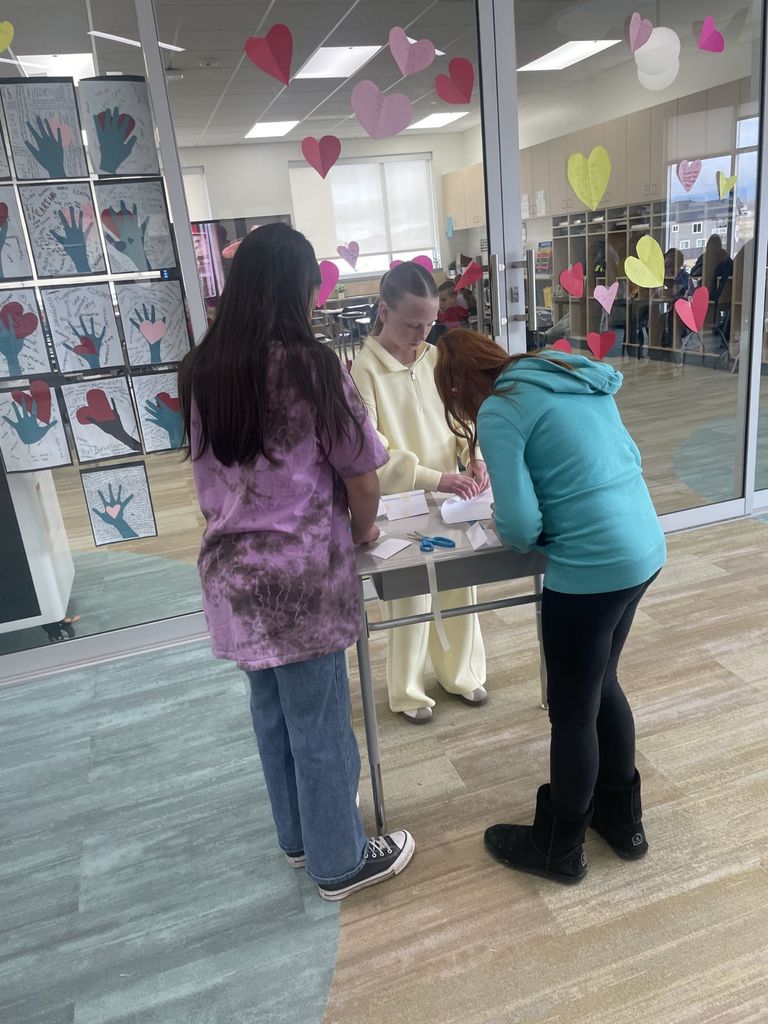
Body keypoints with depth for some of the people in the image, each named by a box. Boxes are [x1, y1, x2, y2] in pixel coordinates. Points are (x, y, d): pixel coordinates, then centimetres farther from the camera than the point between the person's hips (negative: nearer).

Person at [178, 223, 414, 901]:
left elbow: (211, 475, 10)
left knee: (273, 710, 21)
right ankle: (340, 861, 30)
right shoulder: (311, 367, -15)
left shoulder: (201, 370, 2)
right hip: (300, 574, -6)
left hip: (231, 569, 6)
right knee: (319, 723, 10)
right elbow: (360, 473, -9)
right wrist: (363, 531, 9)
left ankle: (299, 835, 41)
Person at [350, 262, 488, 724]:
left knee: (462, 586, 15)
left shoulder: (436, 359, 0)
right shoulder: (364, 371, -15)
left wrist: (475, 457, -13)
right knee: (411, 600, 6)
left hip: (449, 496, 5)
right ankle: (408, 691, 28)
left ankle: (461, 672, 39)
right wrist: (435, 478, -27)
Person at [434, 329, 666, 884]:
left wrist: (509, 528, 6)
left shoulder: (499, 413, -12)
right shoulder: (577, 378, 11)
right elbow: (630, 459, 18)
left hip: (592, 568, -8)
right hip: (646, 548, 8)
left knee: (572, 712, 10)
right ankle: (623, 819, 44)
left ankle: (558, 848, 33)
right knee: (601, 684, 25)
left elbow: (520, 528, -16)